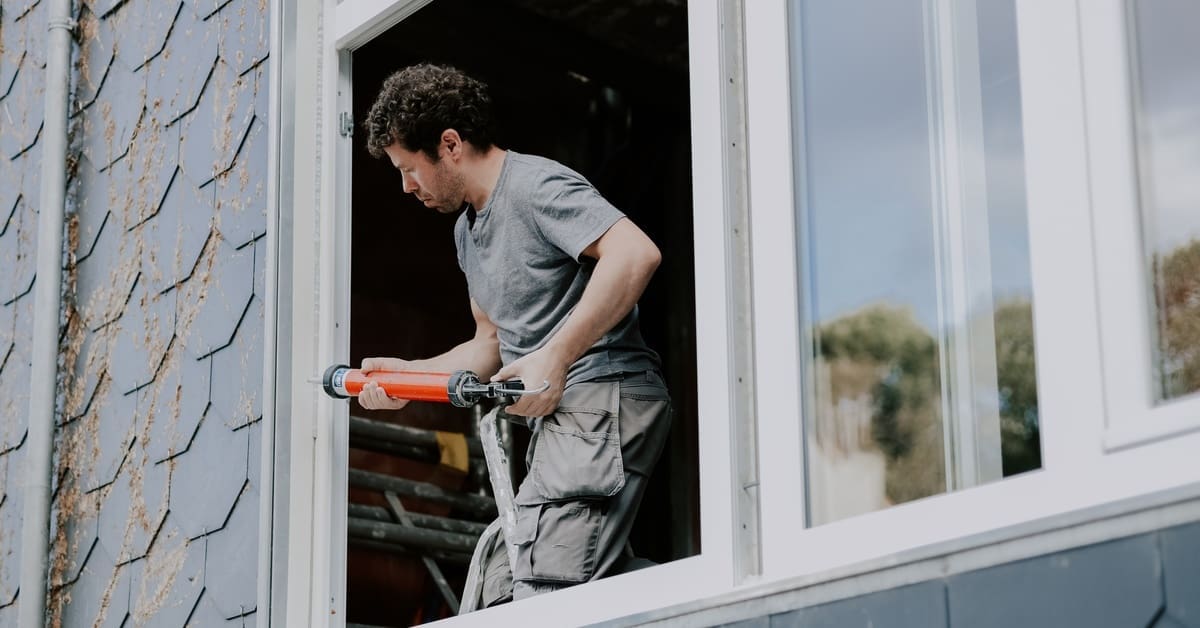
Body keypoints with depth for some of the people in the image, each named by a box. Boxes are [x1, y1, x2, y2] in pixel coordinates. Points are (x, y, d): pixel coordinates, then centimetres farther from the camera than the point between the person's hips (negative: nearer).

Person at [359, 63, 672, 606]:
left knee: (538, 596, -22)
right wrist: (410, 374, 14)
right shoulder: (467, 230, 23)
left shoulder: (534, 184, -9)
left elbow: (635, 254, -23)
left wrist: (554, 357, -24)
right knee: (503, 588, 3)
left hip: (601, 398, -11)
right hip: (556, 418, 11)